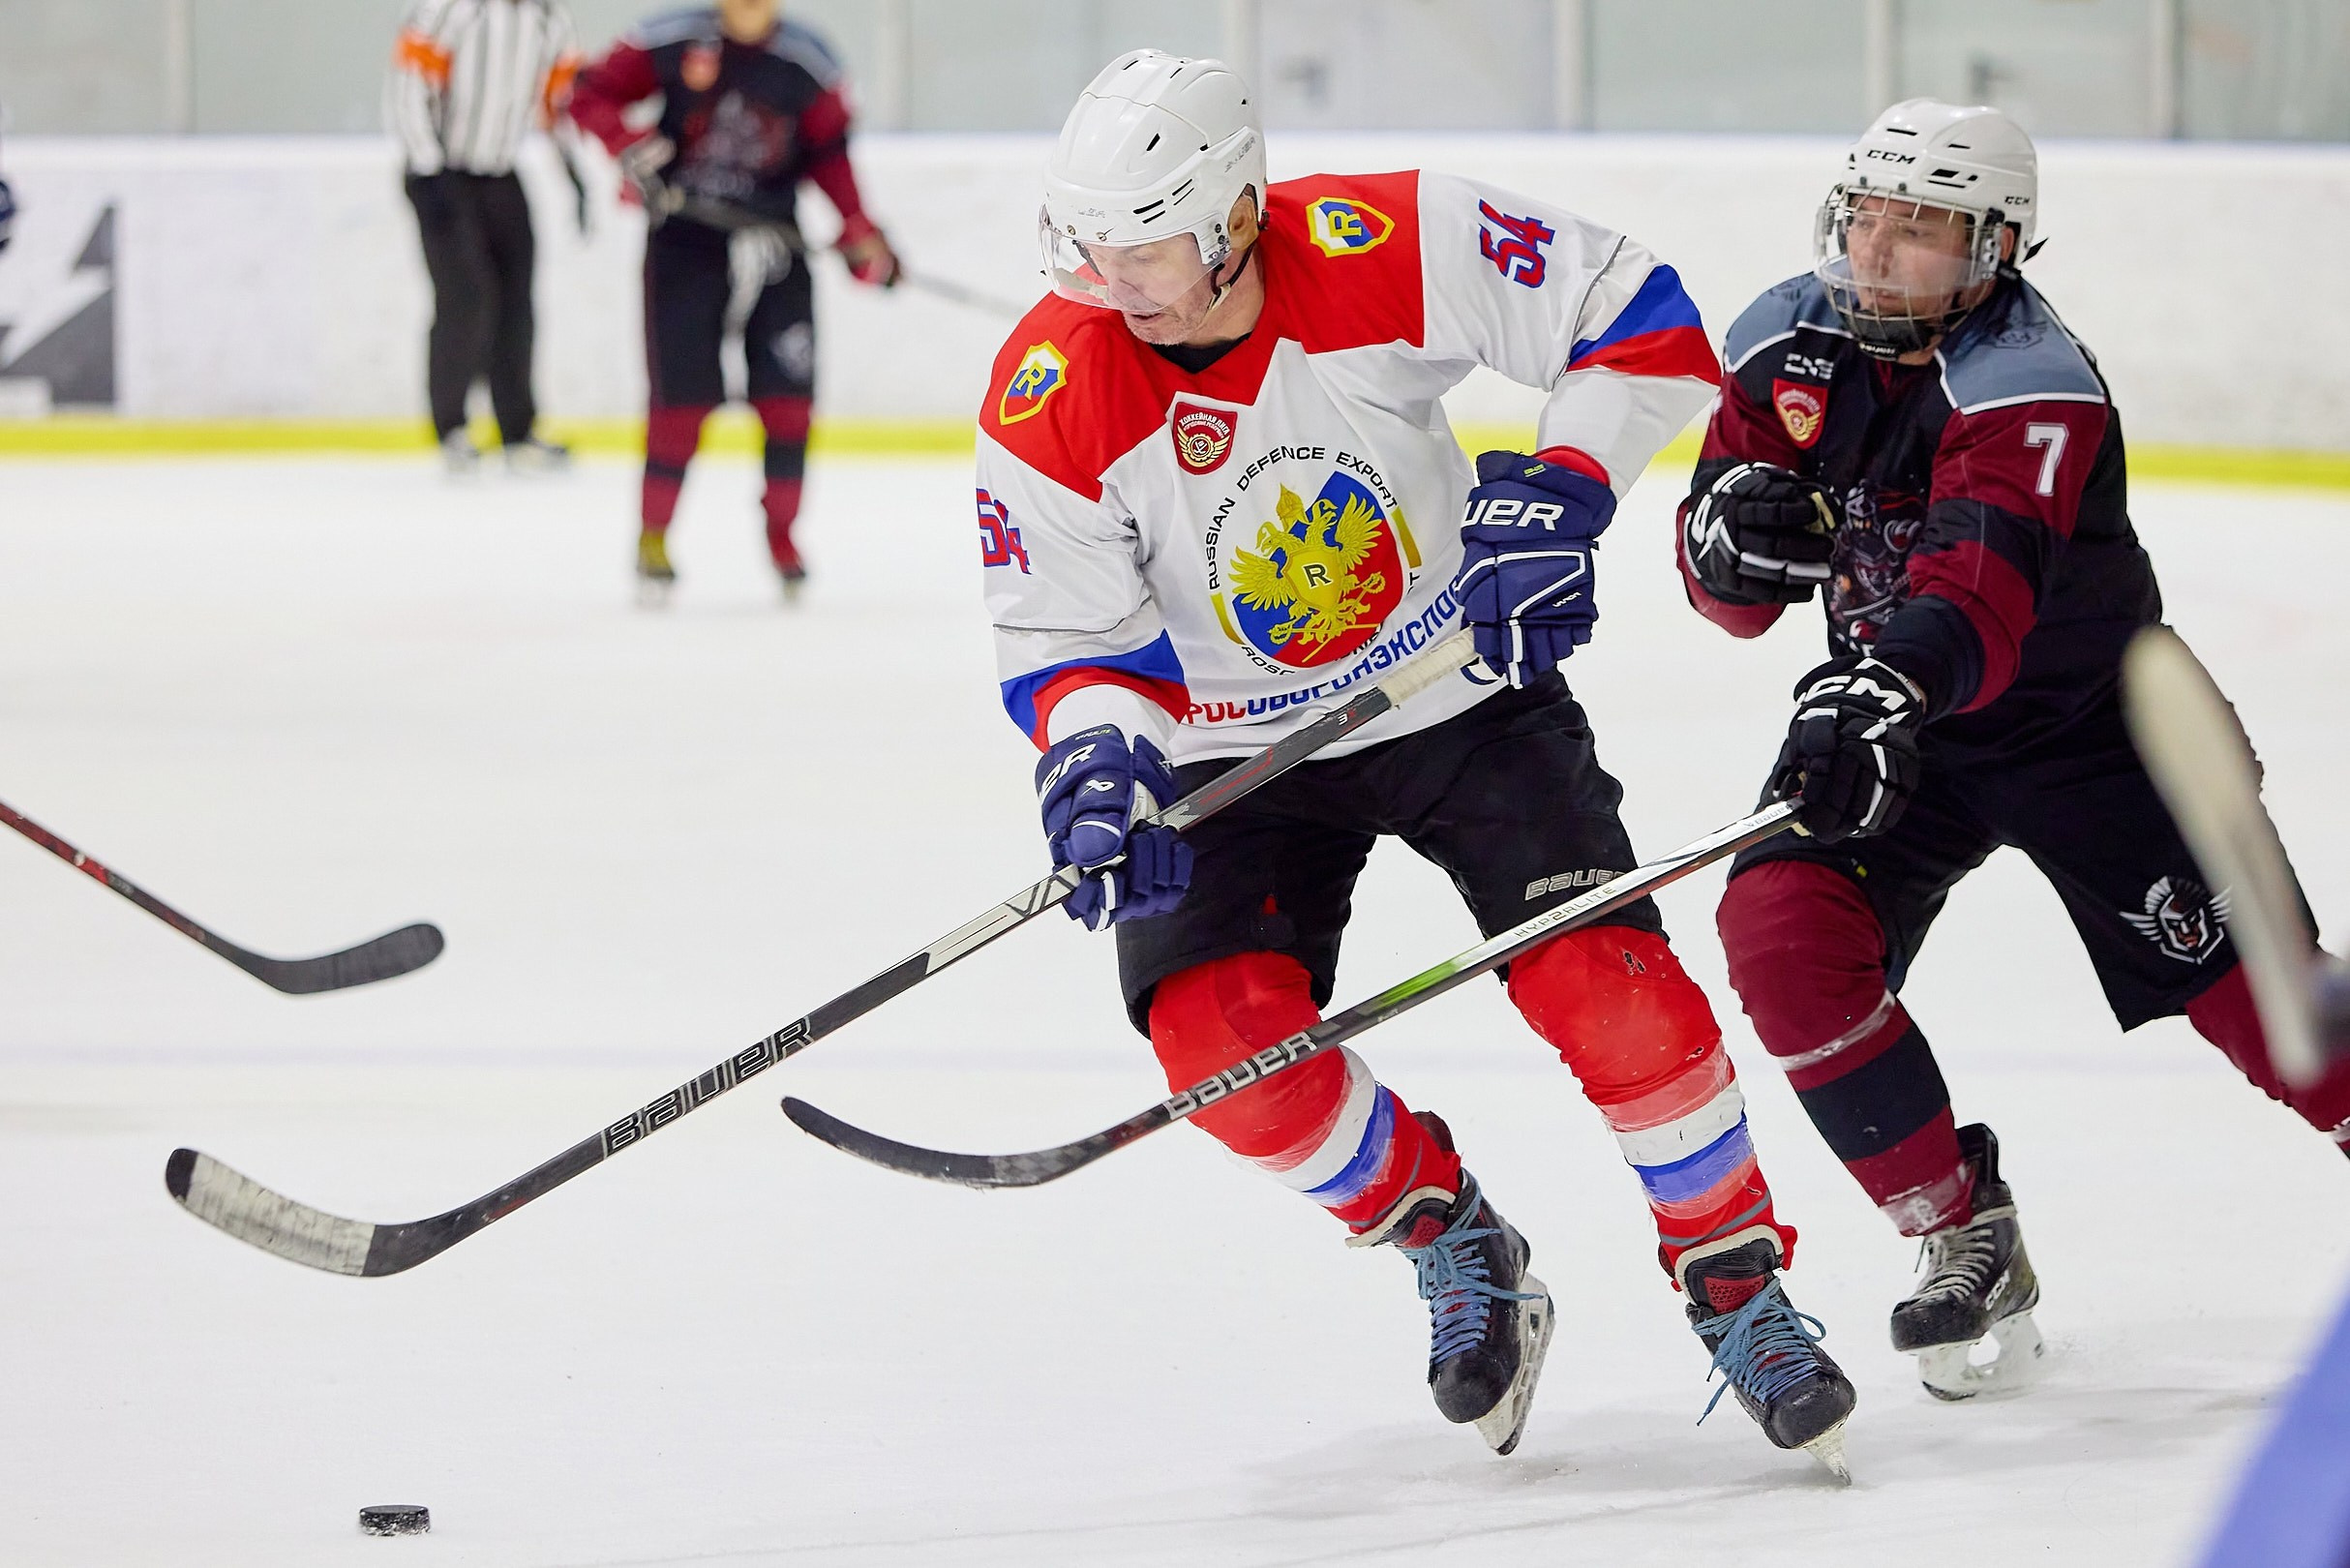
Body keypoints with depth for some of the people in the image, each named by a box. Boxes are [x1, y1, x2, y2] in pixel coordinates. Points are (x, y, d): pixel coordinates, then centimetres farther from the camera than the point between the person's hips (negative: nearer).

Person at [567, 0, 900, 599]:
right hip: (684, 233, -2)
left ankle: (781, 533, 13)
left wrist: (860, 236, -9)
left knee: (788, 392, -2)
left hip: (770, 237, 2)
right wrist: (630, 146, -20)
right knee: (682, 392, -4)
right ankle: (653, 535, 11)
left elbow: (829, 158, 1)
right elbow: (591, 95, -2)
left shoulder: (809, 62, -3)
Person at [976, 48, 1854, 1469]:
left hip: (1466, 693, -1)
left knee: (1610, 990, -16)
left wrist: (1563, 487, -25)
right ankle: (1449, 1240, 9)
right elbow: (1066, 637, -9)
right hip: (1243, 749, 1)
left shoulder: (1390, 253, -23)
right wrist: (1097, 755, -30)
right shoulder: (1051, 403, -19)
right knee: (1223, 1034, -19)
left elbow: (1632, 314, -13)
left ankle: (1738, 1285, 7)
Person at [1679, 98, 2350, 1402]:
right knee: (1781, 932, -19)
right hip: (1886, 710, 4)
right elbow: (1730, 593, -1)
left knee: (2229, 972, -8)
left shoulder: (2032, 384, -27)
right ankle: (1963, 1233, -5)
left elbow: (1985, 574, -46)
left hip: (2084, 719, -4)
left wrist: (1891, 684, -65)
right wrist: (1732, 531, -26)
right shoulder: (1788, 344, -7)